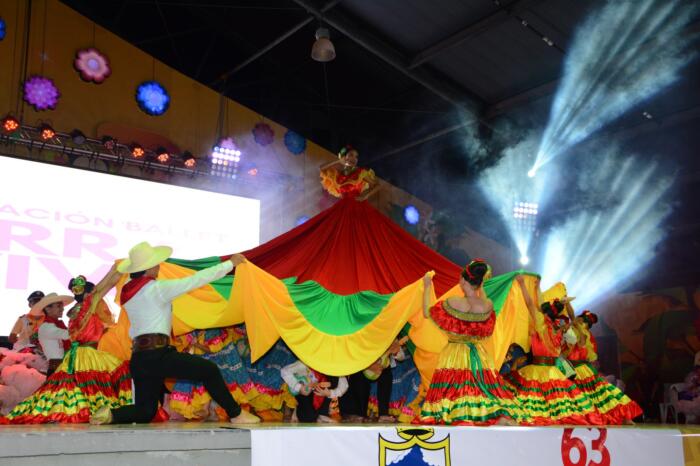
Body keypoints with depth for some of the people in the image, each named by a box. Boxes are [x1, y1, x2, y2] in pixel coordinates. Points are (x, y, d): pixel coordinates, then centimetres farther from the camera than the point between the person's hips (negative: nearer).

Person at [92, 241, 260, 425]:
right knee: (210, 370, -4)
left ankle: (111, 415, -5)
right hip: (157, 354, -8)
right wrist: (230, 263, -2)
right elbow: (197, 279, -9)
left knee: (145, 412, 15)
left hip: (139, 358, 8)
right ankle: (236, 415, -3)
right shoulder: (156, 288, -9)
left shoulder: (128, 292, 13)